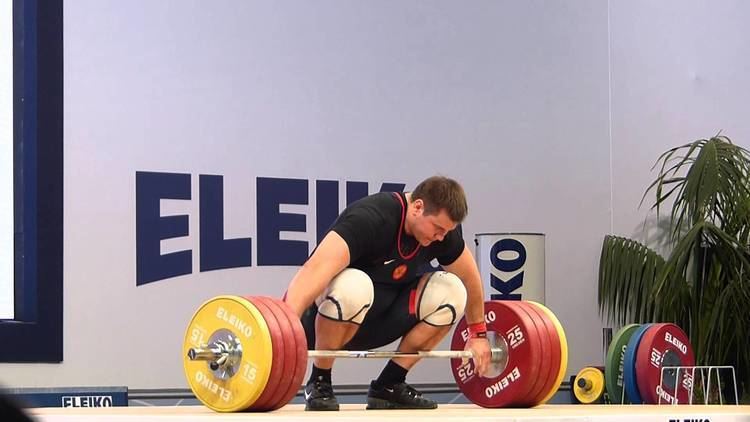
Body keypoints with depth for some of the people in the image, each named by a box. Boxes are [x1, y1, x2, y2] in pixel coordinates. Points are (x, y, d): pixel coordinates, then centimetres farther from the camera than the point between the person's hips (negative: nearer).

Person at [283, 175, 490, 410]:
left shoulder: (443, 227, -7)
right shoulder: (370, 219, -28)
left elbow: (470, 278, 12)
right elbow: (316, 269, -42)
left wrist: (478, 334, 13)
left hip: (375, 321, 7)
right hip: (322, 320, -6)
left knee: (451, 291, -13)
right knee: (353, 286, -40)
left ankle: (388, 386, -3)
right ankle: (319, 383, -17)